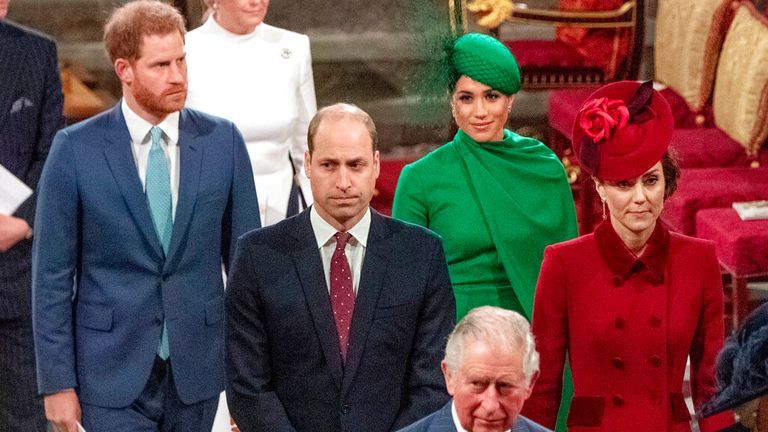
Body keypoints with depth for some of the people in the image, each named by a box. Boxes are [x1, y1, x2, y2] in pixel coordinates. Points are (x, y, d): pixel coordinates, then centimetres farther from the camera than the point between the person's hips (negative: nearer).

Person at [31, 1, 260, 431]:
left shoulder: (223, 141, 1)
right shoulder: (75, 149, -6)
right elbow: (52, 274, -3)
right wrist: (57, 381, -5)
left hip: (197, 367, 3)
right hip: (114, 373, -2)